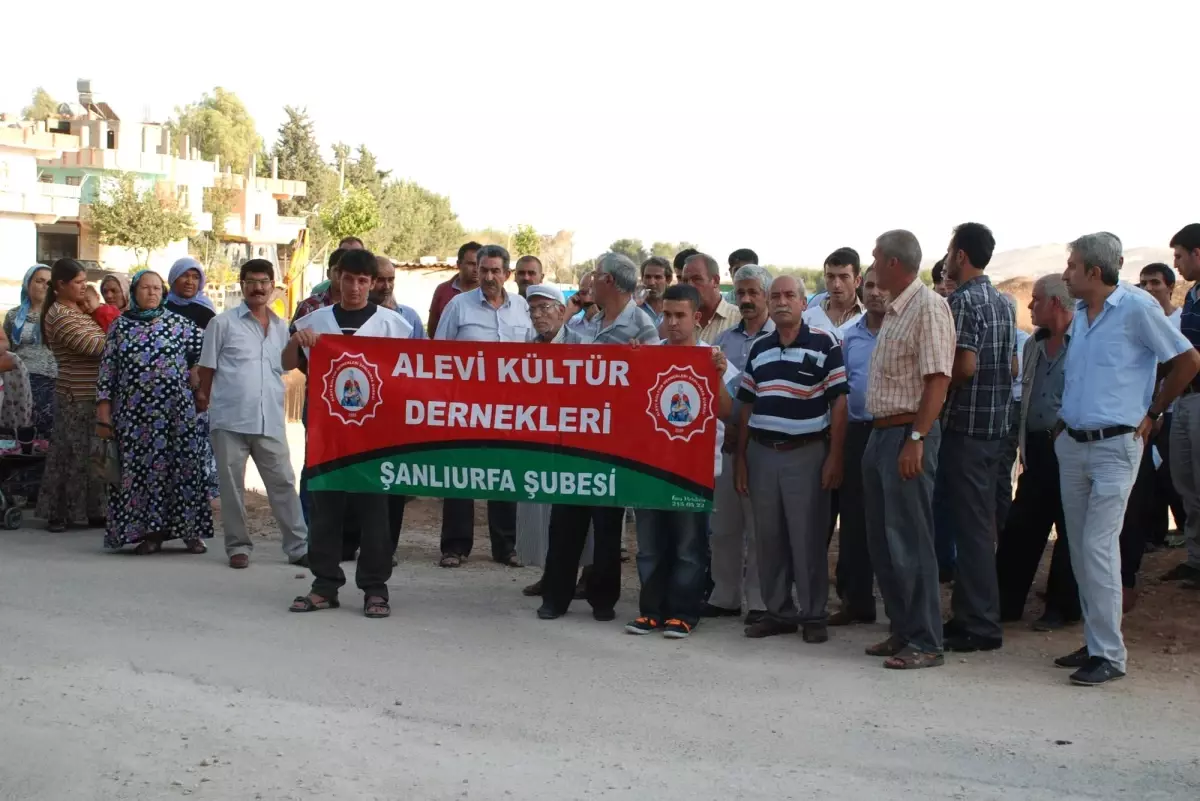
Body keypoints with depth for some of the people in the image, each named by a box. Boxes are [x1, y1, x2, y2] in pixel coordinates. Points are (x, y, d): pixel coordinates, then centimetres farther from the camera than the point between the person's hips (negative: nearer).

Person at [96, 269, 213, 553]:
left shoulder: (177, 323, 5)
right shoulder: (120, 326, 8)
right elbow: (108, 372, 6)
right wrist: (104, 416, 1)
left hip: (177, 412, -1)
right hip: (135, 414, 1)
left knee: (182, 466, -3)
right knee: (140, 468, 1)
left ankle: (190, 531, 4)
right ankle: (150, 532, 8)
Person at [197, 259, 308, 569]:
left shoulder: (282, 328, 14)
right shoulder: (223, 323, 3)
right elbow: (207, 369, 5)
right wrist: (205, 398, 4)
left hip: (271, 422, 3)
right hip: (229, 419, -3)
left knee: (283, 483, 3)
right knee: (232, 487, 4)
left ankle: (299, 547, 7)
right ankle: (238, 546, 14)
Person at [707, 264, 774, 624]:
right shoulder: (724, 340, 13)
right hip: (725, 441, 5)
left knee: (758, 527, -1)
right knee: (723, 524, 11)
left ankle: (759, 601, 7)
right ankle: (724, 597, 20)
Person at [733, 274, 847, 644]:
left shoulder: (825, 344, -4)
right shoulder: (759, 349, 11)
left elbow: (838, 403, -6)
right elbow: (746, 406, 13)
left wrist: (834, 457, -10)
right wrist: (740, 457, 8)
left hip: (806, 453, -5)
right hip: (761, 453, 5)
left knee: (808, 538, 0)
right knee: (768, 538, 9)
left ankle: (814, 615, 10)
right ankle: (778, 611, 19)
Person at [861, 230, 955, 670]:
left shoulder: (928, 307, -12)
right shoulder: (893, 311, 16)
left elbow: (937, 380, -18)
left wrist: (916, 440, -23)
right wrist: (881, 436, 14)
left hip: (907, 433, -10)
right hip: (880, 433, 10)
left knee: (910, 542, -6)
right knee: (882, 540, 13)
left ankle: (925, 643, 1)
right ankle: (901, 630, 22)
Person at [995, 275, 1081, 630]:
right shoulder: (1034, 345, 14)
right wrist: (1023, 446, 16)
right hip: (1037, 450, 7)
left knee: (1069, 531, 4)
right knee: (1019, 528, 9)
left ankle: (1062, 608, 14)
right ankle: (1006, 603, 17)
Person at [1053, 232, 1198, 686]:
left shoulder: (1136, 307, -11)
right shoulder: (1080, 314, 10)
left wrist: (1152, 413, -2)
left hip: (1115, 446, -7)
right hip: (1072, 444, 7)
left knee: (1098, 546, -11)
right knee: (1080, 547, 9)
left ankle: (1109, 655, -5)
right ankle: (1094, 642, 19)